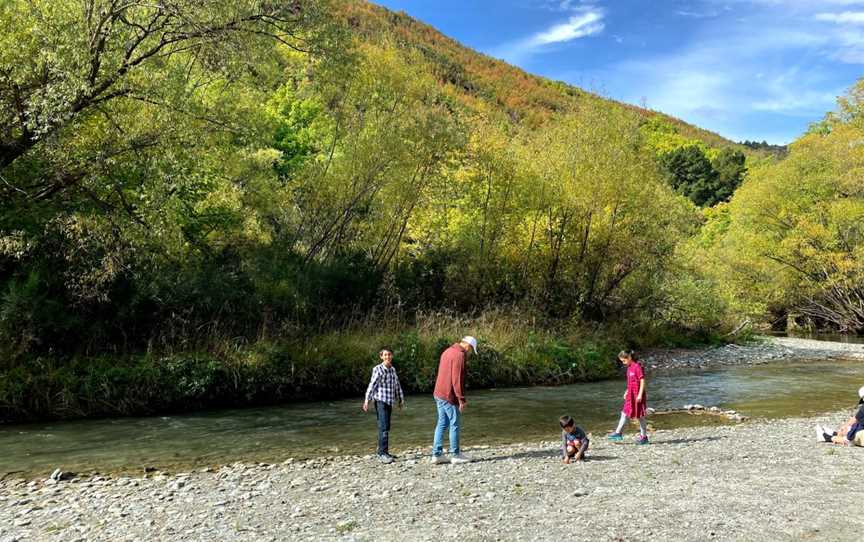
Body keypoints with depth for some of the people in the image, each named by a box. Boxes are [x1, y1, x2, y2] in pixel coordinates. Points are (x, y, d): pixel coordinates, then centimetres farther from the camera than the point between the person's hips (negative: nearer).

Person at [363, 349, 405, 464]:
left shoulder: (393, 369, 12)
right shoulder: (377, 369, -7)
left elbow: (397, 385, 19)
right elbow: (372, 384, -15)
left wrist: (401, 399, 21)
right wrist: (367, 400, -22)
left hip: (389, 402, 7)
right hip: (380, 400, -7)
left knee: (386, 427, 11)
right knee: (383, 427, -13)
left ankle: (384, 453, 19)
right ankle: (382, 454, -13)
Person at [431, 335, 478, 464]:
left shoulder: (447, 351, 15)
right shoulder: (460, 355, -15)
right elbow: (457, 379, -20)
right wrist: (462, 399, -17)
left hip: (439, 394, 9)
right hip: (449, 396, -9)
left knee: (442, 424, 12)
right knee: (455, 425, 1)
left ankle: (437, 454, 14)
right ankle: (455, 455, 8)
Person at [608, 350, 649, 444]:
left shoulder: (637, 366, -16)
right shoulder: (629, 367, 10)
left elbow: (642, 381, -17)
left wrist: (640, 394, -19)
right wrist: (627, 392, 21)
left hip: (637, 395, -9)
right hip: (630, 395, 9)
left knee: (640, 415, 1)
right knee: (625, 413, 11)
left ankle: (644, 436, 12)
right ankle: (618, 433, 18)